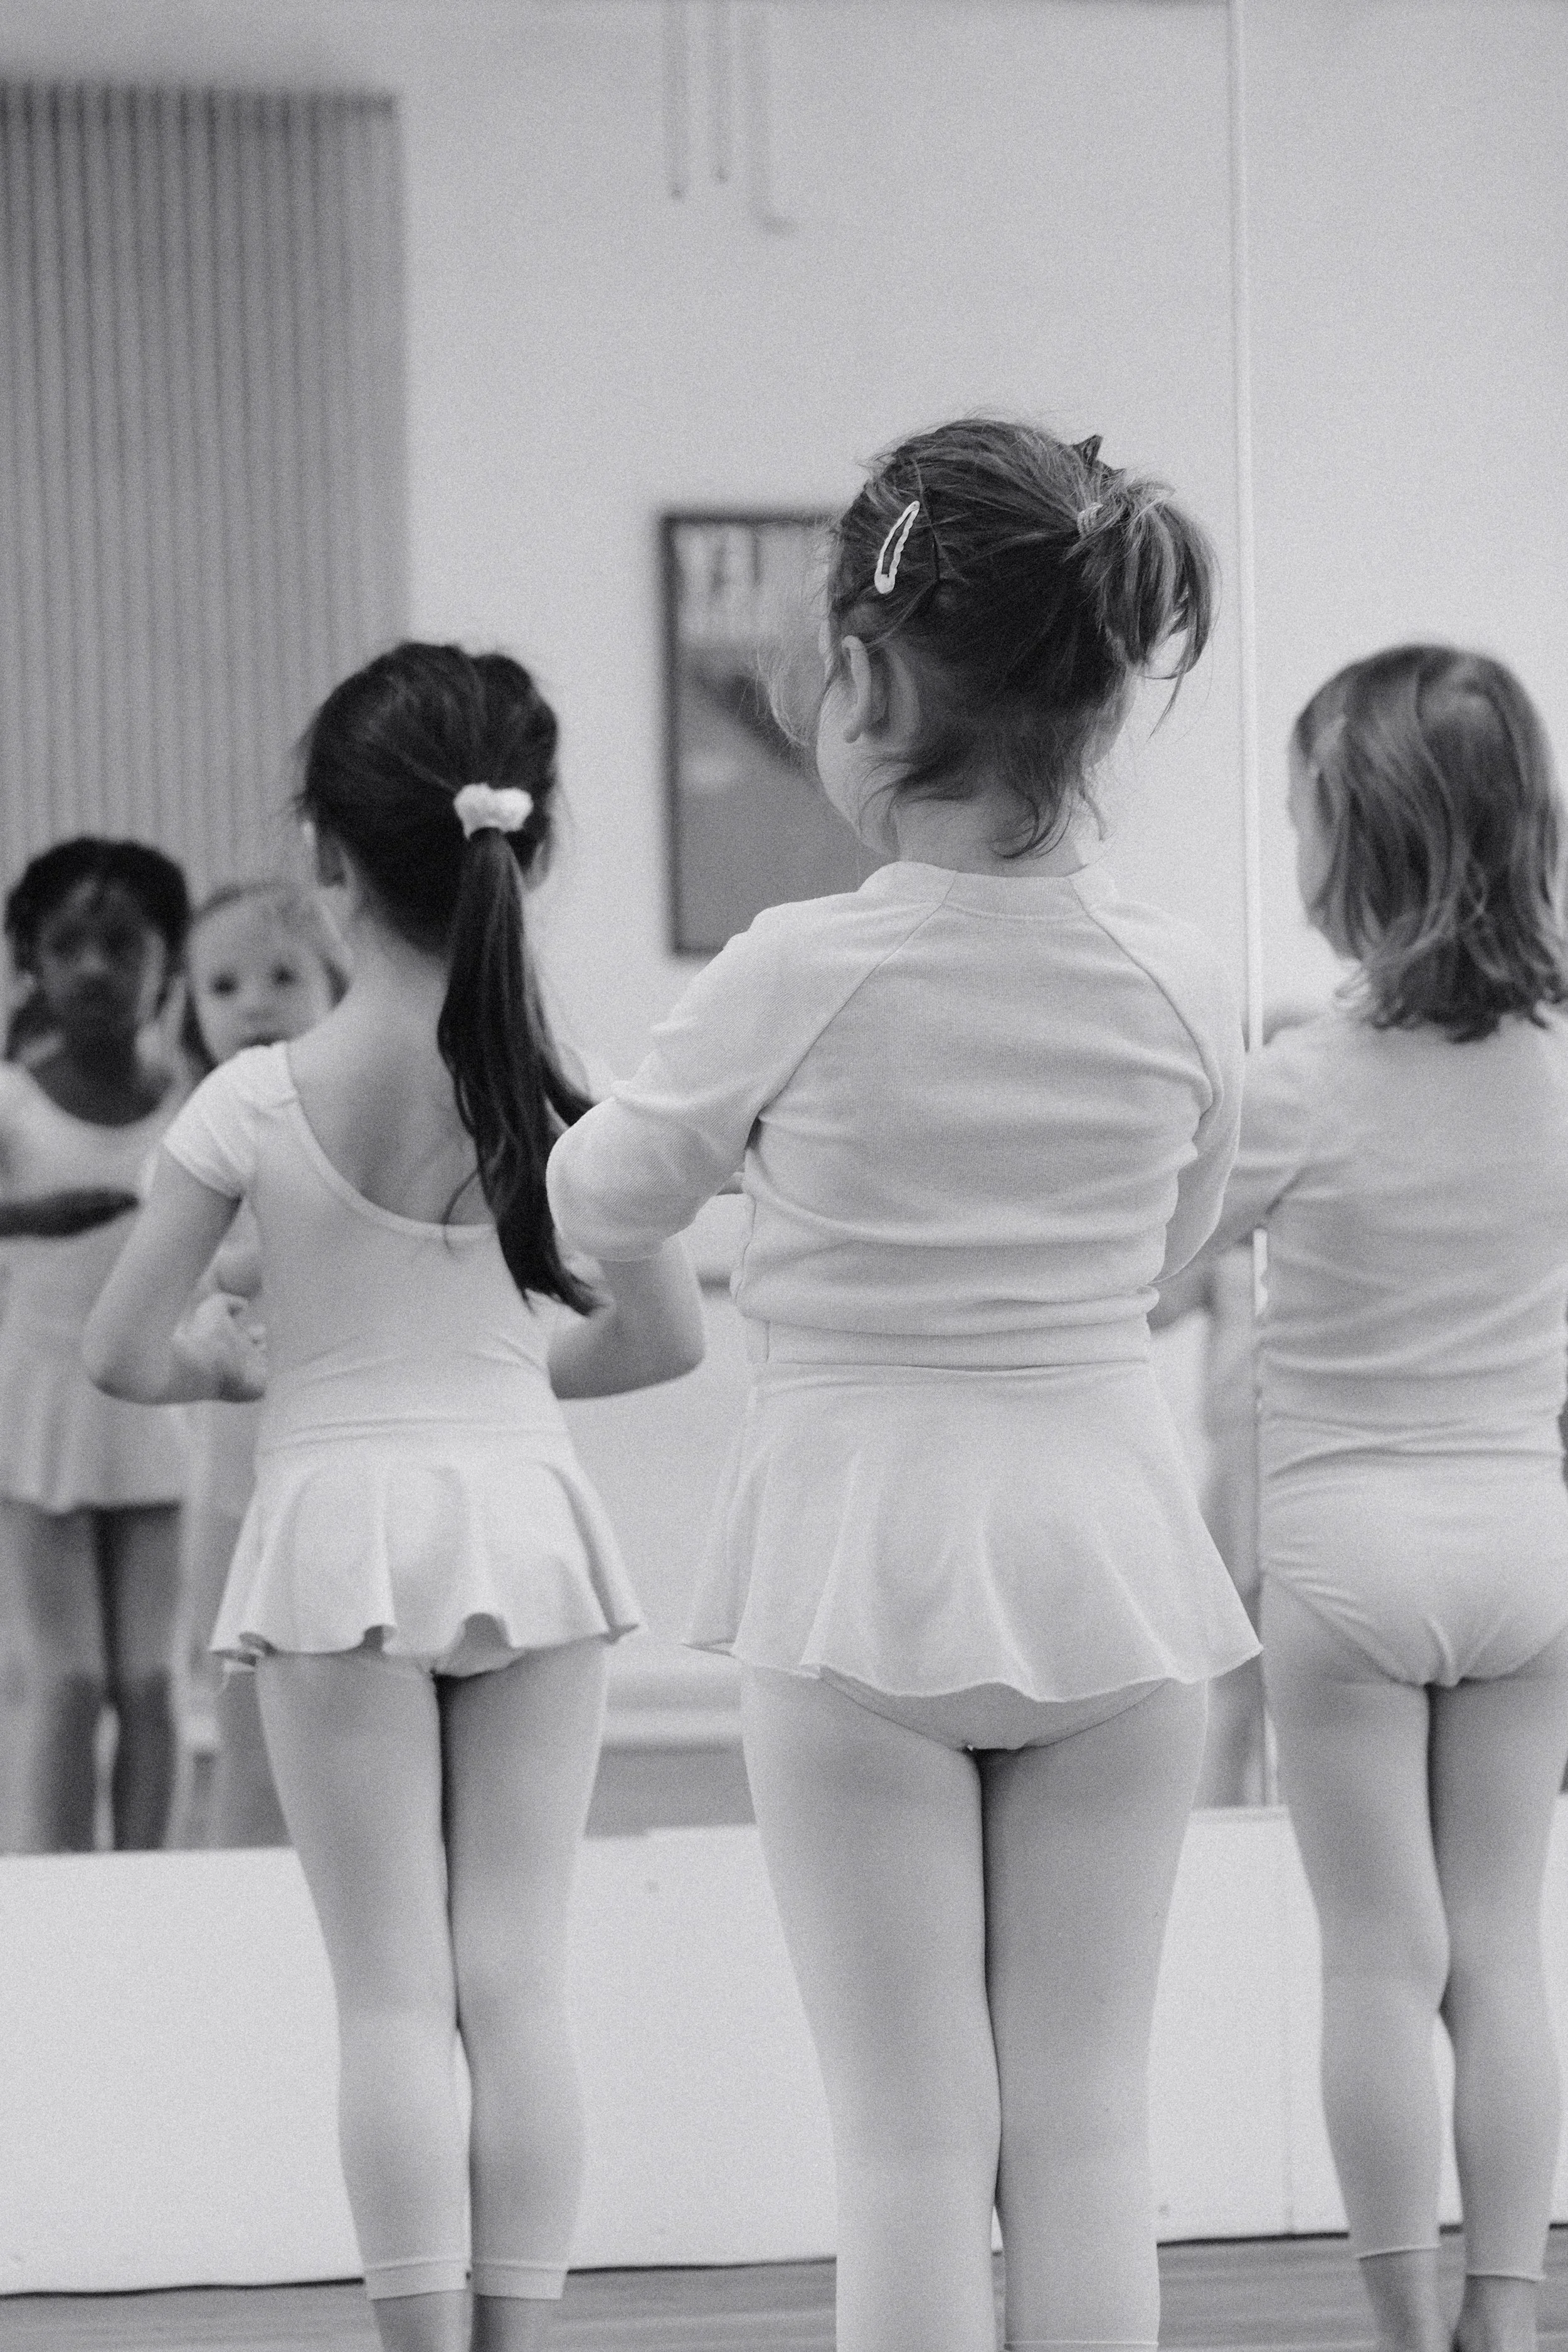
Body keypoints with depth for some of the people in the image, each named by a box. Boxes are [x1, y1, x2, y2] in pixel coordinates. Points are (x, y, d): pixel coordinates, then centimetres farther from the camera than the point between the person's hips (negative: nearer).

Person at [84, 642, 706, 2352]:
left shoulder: (255, 1104, -9)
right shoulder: (558, 1097, -4)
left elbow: (123, 1354, -6)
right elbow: (663, 1337, 5)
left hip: (337, 1523, -2)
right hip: (522, 1514, 2)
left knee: (391, 1994, 2)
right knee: (517, 1981, 6)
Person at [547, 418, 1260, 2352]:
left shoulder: (796, 983, -14)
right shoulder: (1180, 992, -5)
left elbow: (595, 1210, 2)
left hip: (864, 1555, -3)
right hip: (1108, 1543, 3)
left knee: (911, 2135, 2)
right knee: (1086, 2126, 8)